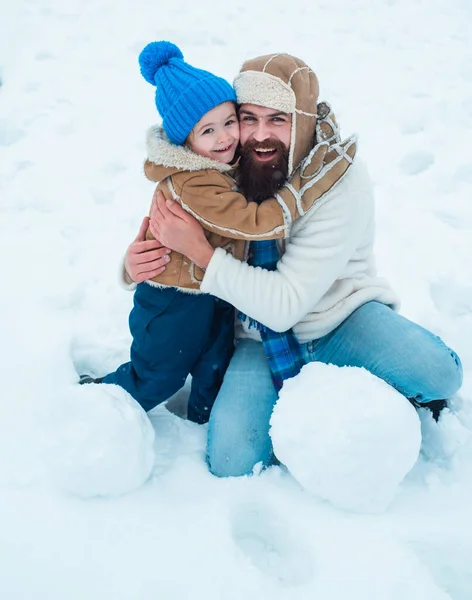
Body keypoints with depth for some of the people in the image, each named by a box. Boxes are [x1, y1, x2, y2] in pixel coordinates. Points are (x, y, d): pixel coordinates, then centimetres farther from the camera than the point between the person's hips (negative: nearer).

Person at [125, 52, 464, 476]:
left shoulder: (343, 181, -21)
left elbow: (286, 304, -26)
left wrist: (199, 250, -32)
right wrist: (136, 262, -20)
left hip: (343, 317, -2)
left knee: (438, 373, -29)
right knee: (232, 461, -19)